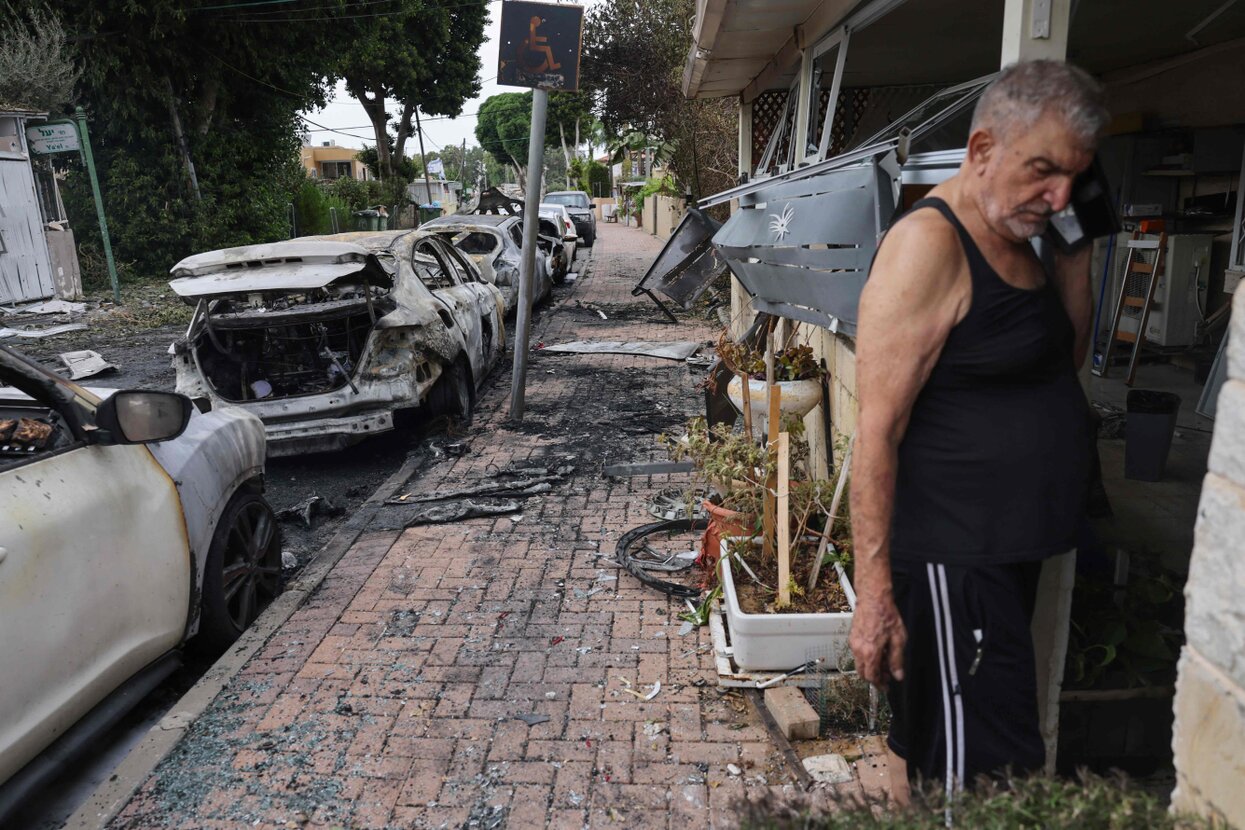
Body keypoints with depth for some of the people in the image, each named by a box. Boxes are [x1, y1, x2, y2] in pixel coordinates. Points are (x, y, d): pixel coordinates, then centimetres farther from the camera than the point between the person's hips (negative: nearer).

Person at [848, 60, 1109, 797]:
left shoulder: (1017, 239, 11)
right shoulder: (929, 245, -17)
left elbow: (1066, 363, 17)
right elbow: (877, 431, -21)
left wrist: (1076, 249, 4)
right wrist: (875, 593, -20)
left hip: (1010, 550, 9)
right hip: (952, 562, -9)